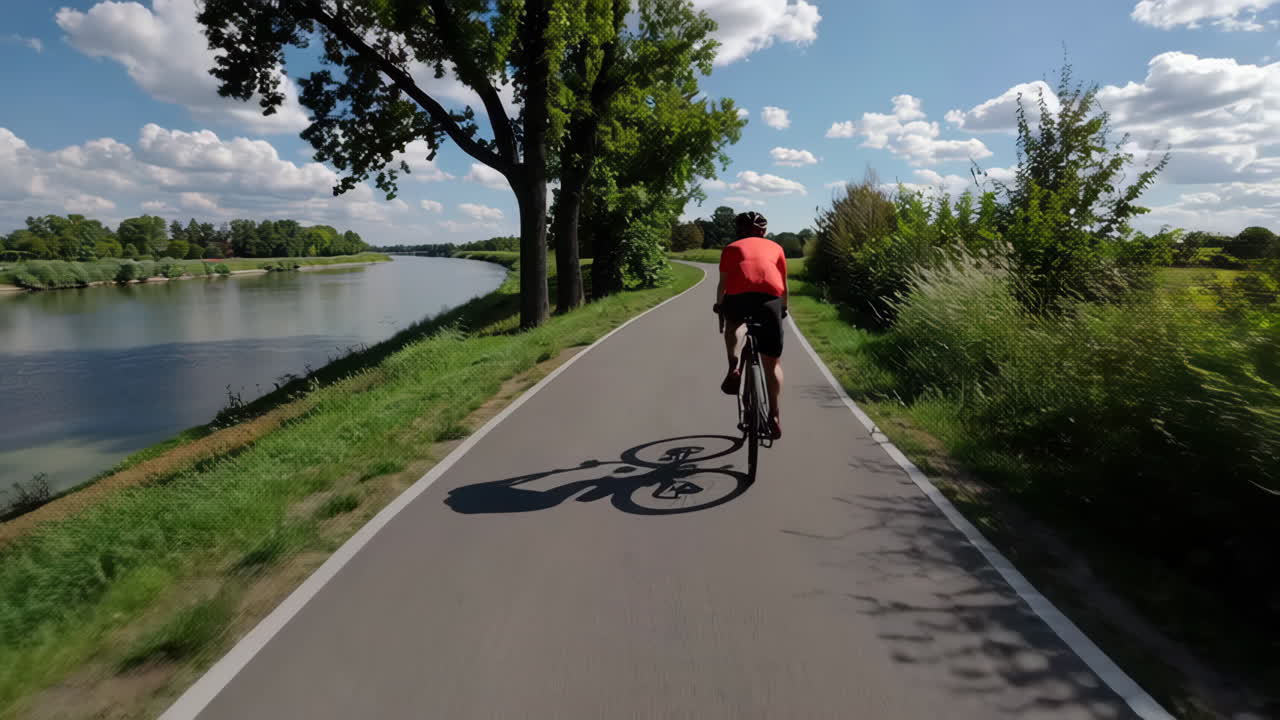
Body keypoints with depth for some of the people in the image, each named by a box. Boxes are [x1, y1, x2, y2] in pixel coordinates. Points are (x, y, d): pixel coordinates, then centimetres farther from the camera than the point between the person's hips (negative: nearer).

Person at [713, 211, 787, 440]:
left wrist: (719, 309, 40)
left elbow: (723, 284, 25)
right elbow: (784, 285, 33)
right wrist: (783, 310, 48)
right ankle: (774, 414, 9)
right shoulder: (775, 247, 30)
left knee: (733, 324, 35)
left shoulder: (731, 248, 27)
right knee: (772, 363, 11)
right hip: (770, 297, 0)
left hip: (738, 296, 0)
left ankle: (733, 368, 15)